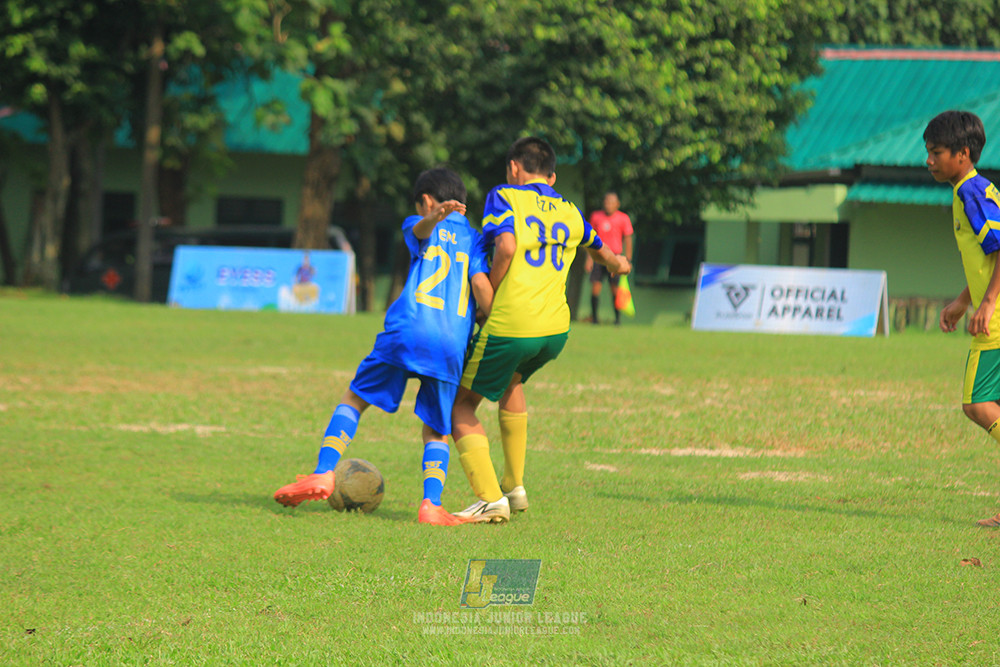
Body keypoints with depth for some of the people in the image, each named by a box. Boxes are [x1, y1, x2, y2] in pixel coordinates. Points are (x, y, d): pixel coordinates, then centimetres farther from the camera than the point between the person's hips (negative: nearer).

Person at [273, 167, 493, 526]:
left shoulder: (419, 228, 17)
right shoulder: (474, 238, 20)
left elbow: (420, 229, -9)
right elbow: (481, 284, 2)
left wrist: (436, 217, -33)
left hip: (408, 331, -1)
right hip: (453, 345, 1)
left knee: (353, 399, 16)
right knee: (436, 431, 11)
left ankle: (324, 473, 3)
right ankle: (431, 503, -9)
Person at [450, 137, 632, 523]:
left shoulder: (504, 198, 1)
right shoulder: (570, 213, 18)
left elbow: (506, 246, -18)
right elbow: (597, 249, 40)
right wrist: (617, 264, 63)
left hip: (509, 327, -6)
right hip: (555, 330, 6)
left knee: (460, 404, 11)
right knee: (511, 382, 35)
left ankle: (490, 499, -1)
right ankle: (515, 487, 33)